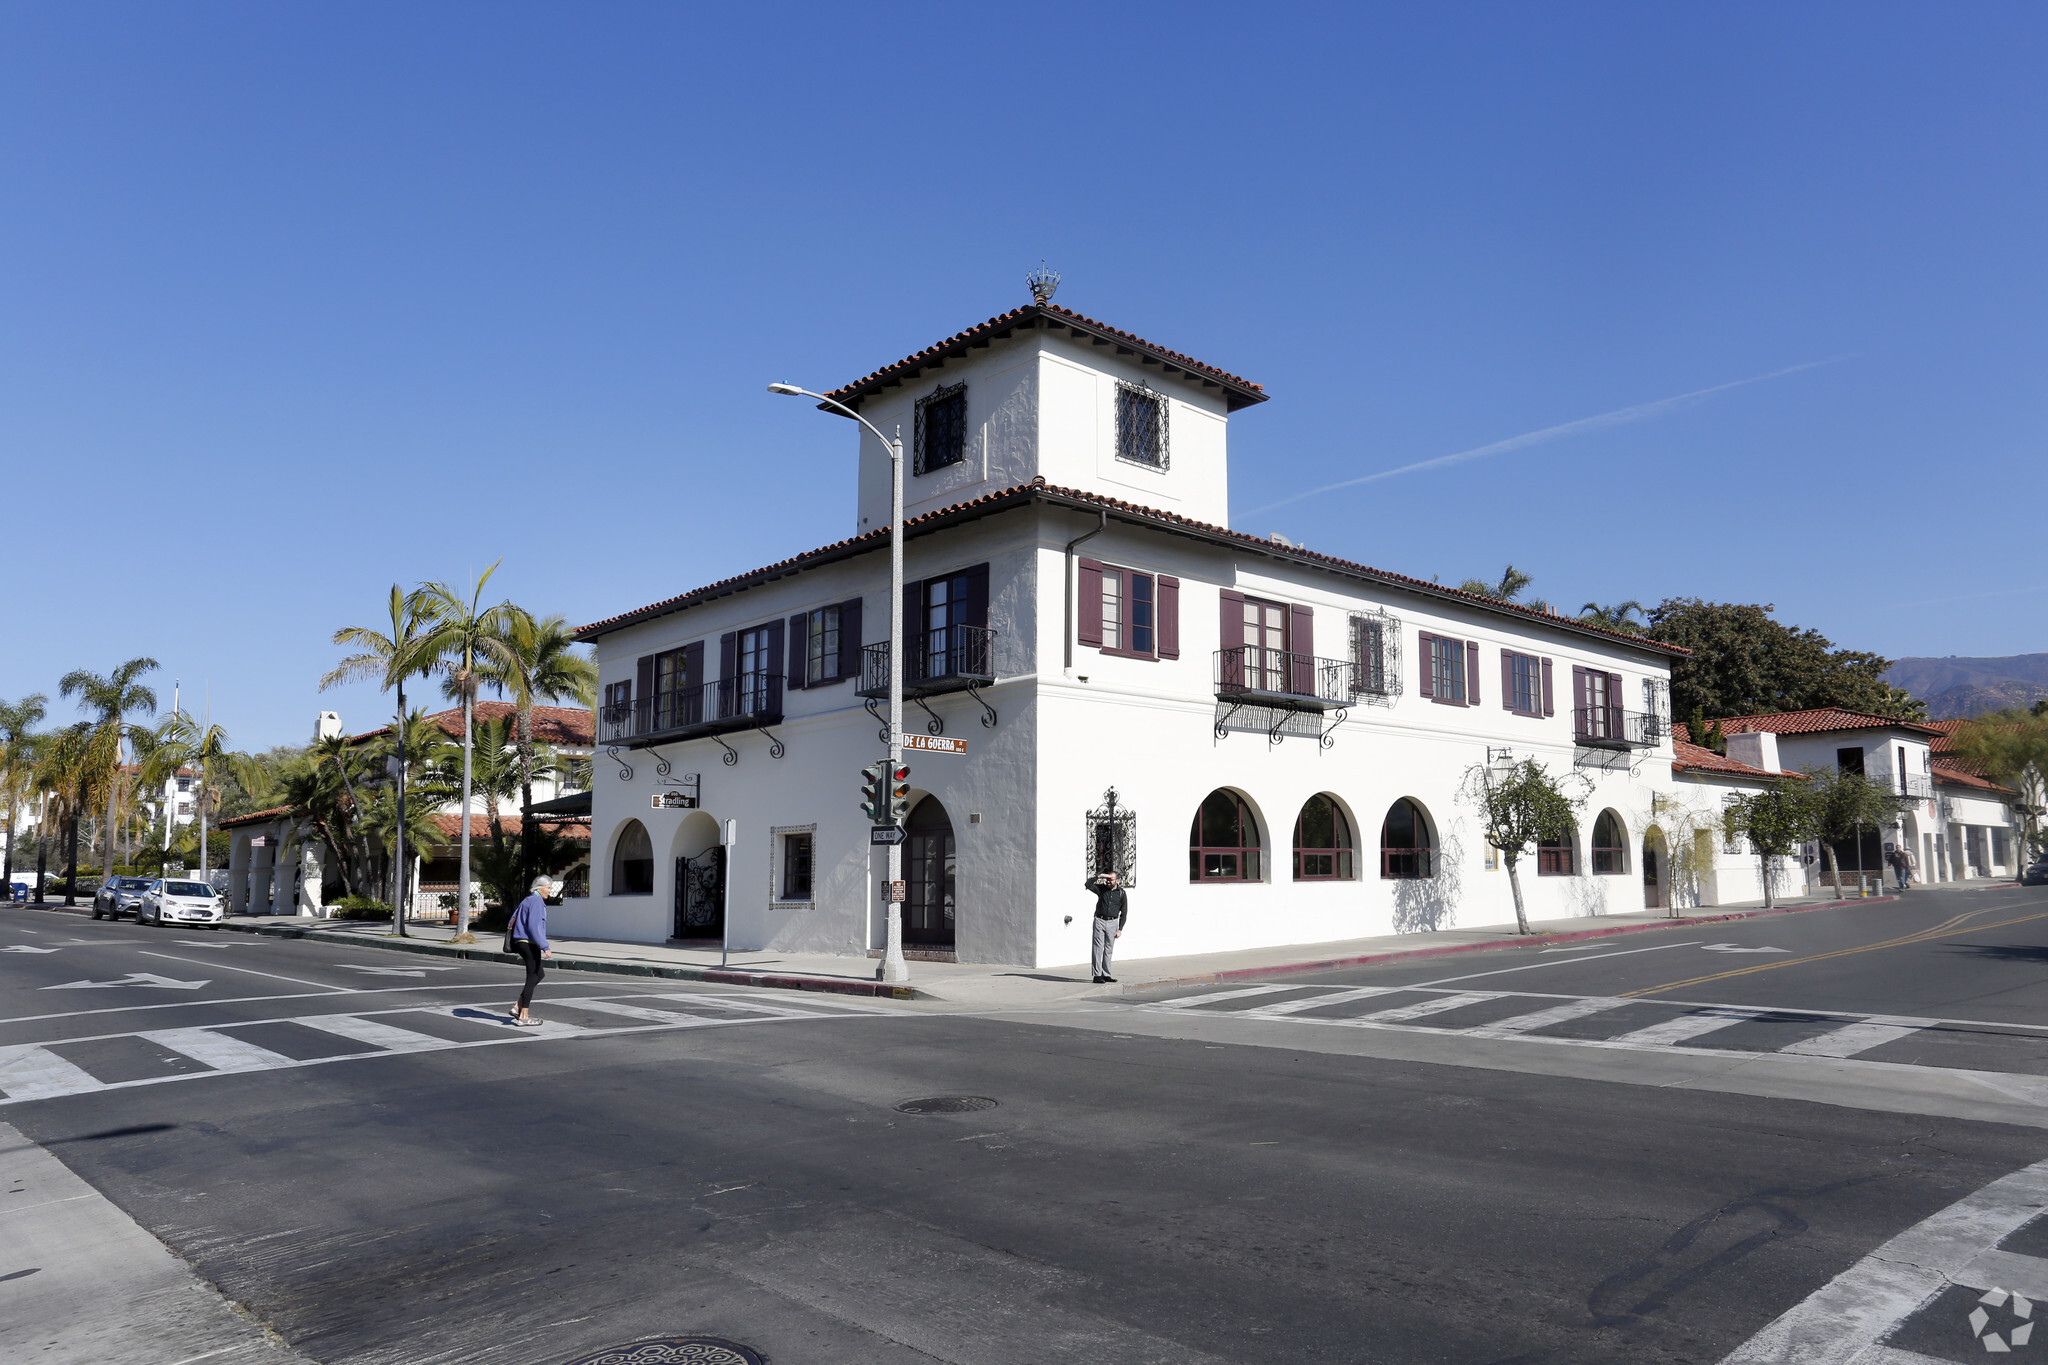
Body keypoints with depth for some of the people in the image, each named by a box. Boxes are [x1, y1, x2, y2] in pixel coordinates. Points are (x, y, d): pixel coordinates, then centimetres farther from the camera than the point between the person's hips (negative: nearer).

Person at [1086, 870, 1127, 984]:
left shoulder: (1121, 893, 2)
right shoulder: (1101, 889, 2)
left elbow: (1124, 913, 4)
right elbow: (1087, 884, -9)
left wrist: (1120, 929, -1)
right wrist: (1098, 876, -16)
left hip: (1112, 923, 1)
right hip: (1099, 921, -1)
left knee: (1108, 950, 5)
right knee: (1098, 949, -6)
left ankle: (1106, 974, 12)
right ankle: (1097, 975, -7)